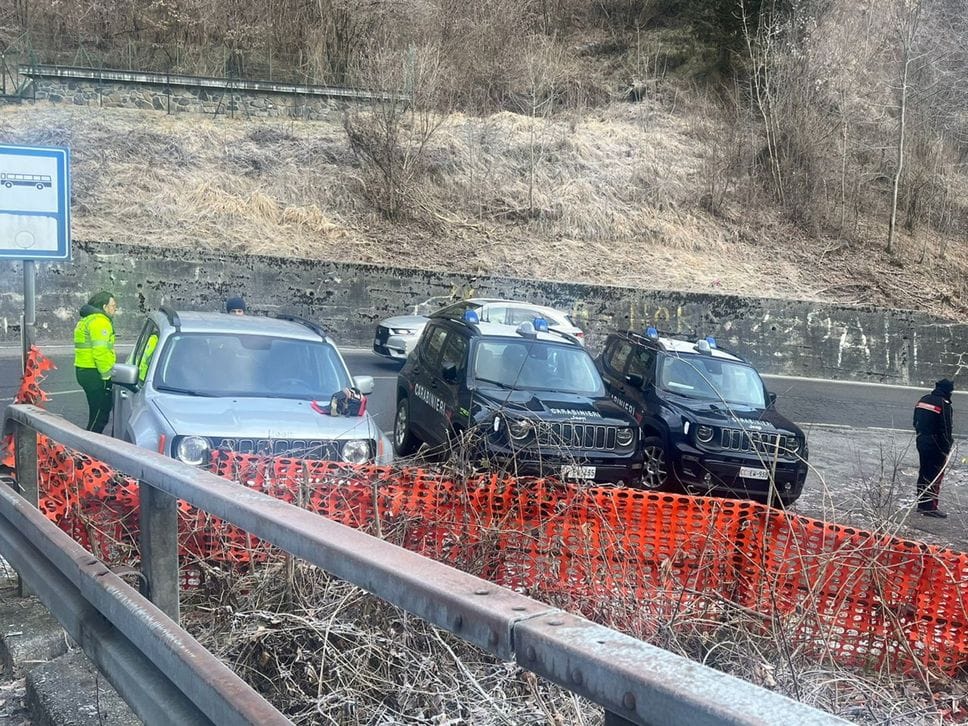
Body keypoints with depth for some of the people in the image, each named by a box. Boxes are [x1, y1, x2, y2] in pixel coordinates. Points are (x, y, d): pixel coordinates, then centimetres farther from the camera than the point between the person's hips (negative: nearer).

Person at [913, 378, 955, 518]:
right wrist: (947, 448, -11)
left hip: (921, 442, 8)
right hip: (936, 445, -8)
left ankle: (921, 504, 23)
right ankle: (930, 507, -1)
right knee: (935, 475, -2)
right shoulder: (944, 404, -16)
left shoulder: (923, 400, 8)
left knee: (924, 472, 16)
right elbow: (946, 429, -17)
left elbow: (916, 422, 14)